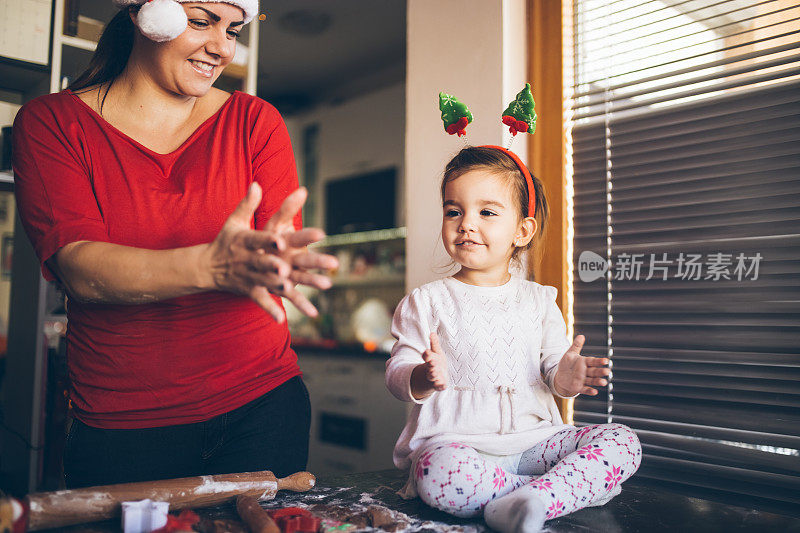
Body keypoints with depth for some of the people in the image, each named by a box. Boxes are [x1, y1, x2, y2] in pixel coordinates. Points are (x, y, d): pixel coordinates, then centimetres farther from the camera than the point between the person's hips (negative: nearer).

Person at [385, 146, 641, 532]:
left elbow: (552, 367, 9)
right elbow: (397, 374, 0)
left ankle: (535, 499, -33)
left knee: (623, 442, -14)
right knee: (439, 474, -37)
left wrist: (564, 378, -15)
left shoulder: (539, 301, 12)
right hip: (455, 439, -3)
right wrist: (424, 379, -24)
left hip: (532, 438, 4)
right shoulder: (426, 302, 4)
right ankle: (580, 486, -22)